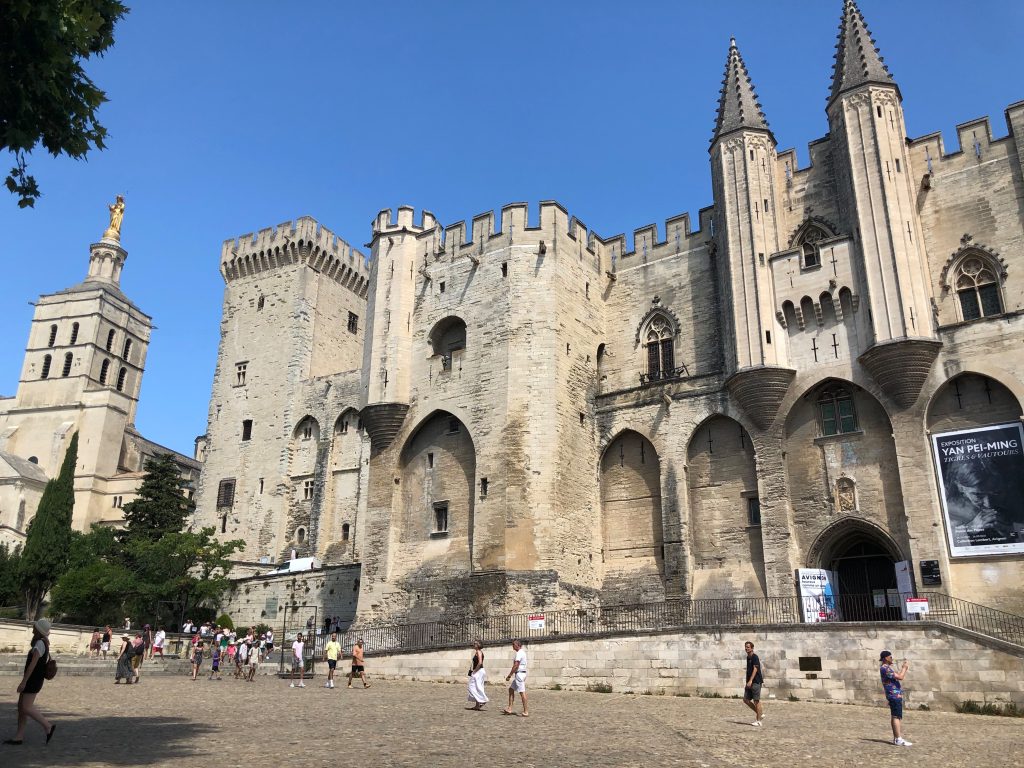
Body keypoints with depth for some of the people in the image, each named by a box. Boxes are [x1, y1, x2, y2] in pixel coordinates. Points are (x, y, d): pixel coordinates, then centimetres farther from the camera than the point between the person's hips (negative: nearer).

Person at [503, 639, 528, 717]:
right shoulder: (522, 652, 16)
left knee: (522, 692, -7)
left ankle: (525, 711, -3)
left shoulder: (519, 653, -15)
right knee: (511, 689, 13)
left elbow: (516, 666, -21)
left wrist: (509, 675, -17)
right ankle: (509, 709, 14)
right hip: (519, 674, 11)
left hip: (519, 674, -11)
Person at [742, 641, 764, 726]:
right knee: (746, 700, 5)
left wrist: (750, 681, -27)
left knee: (756, 701, -3)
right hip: (749, 682, 9)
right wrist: (746, 681, 23)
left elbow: (755, 669, -20)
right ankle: (760, 714, 19)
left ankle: (758, 721, 4)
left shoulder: (755, 657, -11)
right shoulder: (748, 657, 15)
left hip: (756, 682, -9)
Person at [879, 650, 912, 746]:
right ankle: (899, 740, -14)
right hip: (894, 695, -11)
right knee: (897, 717, -12)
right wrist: (905, 667, -8)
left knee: (894, 717, 12)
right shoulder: (885, 668, -17)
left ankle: (896, 738, 17)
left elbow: (898, 676, 27)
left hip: (896, 695, 11)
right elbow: (900, 677, -22)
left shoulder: (888, 667, 18)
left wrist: (904, 667, 21)